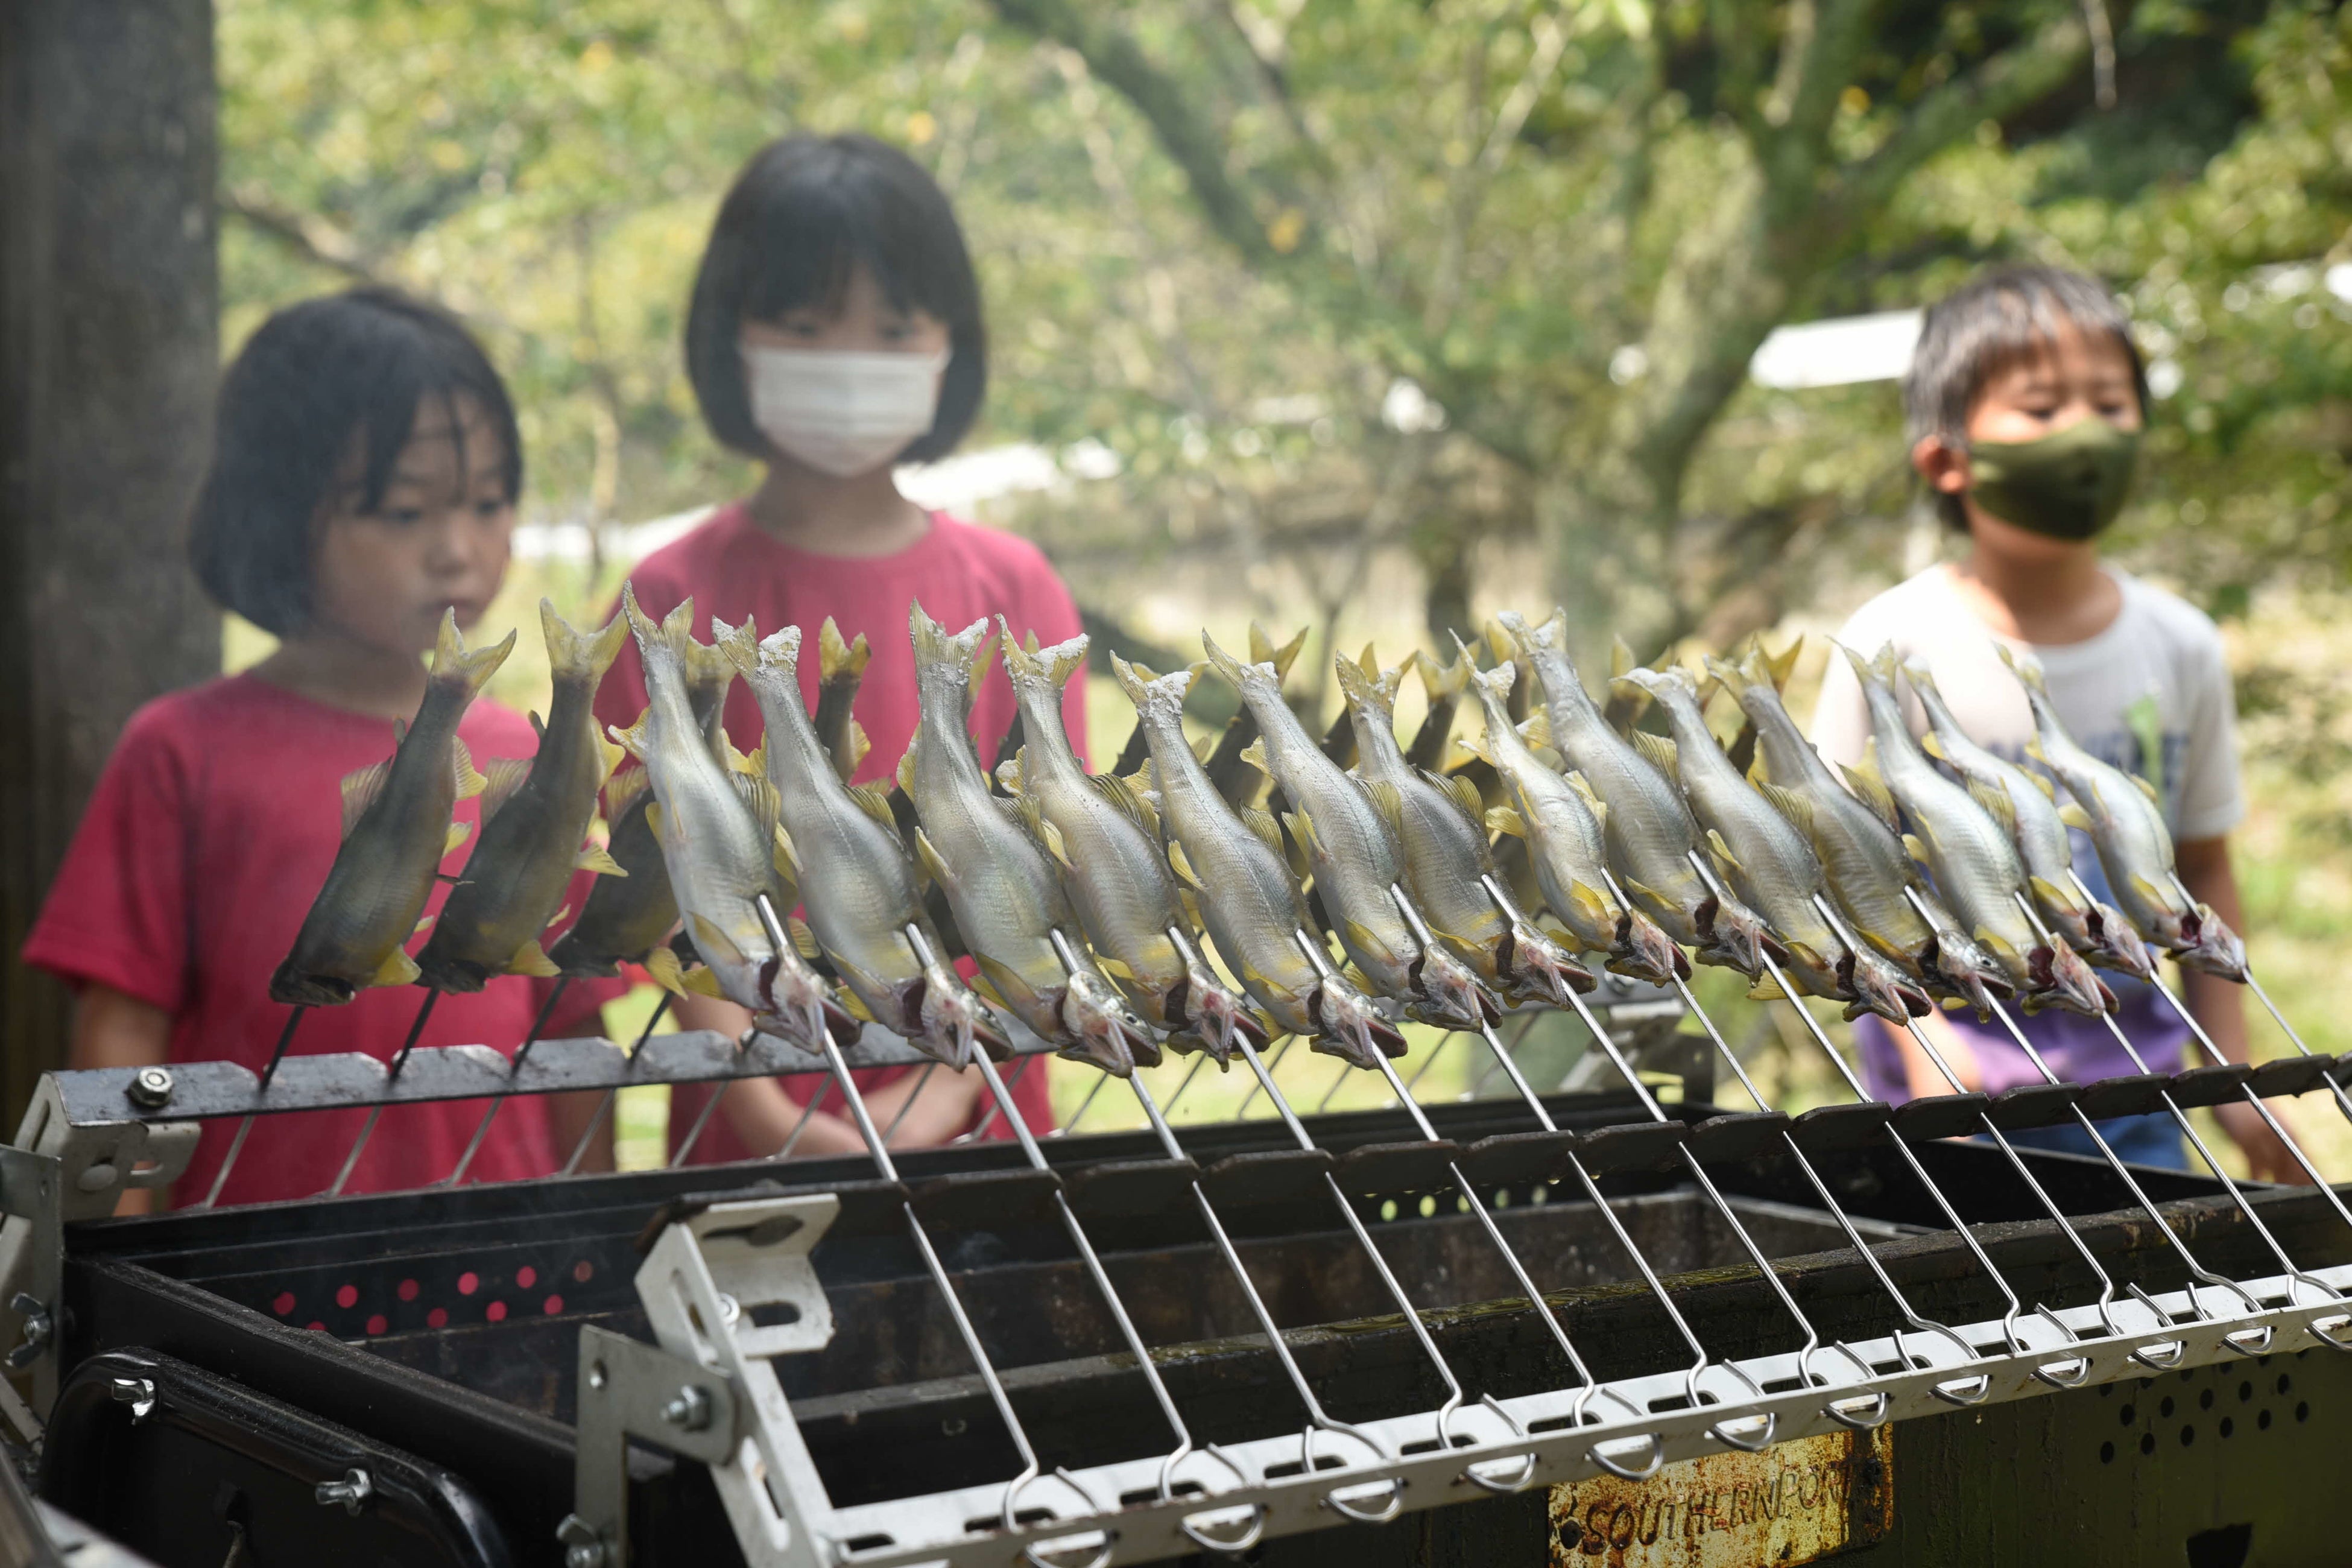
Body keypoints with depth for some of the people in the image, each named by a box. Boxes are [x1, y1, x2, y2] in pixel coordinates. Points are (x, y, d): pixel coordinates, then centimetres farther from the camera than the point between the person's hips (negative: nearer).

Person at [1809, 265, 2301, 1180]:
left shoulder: (2180, 648, 3)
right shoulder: (1895, 645, -8)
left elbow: (2203, 870, 10)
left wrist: (2232, 1078, 8)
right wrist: (1924, 1036, -15)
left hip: (2130, 1088, 3)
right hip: (1958, 1087, -3)